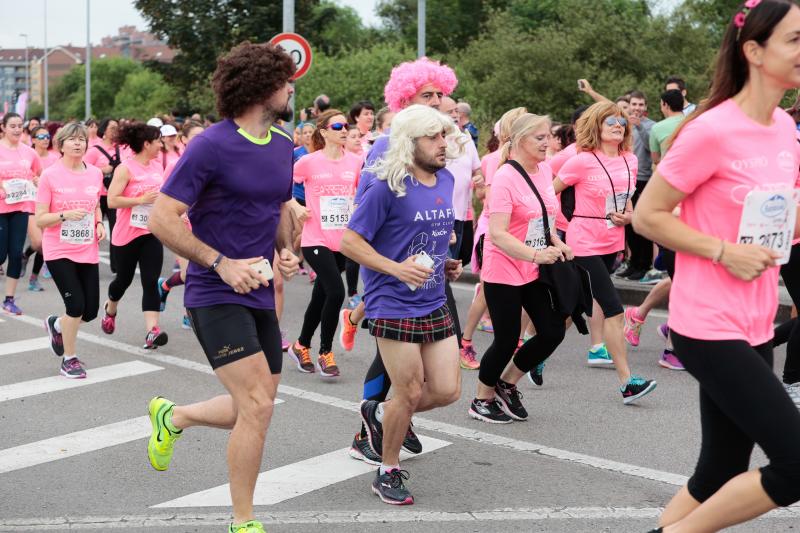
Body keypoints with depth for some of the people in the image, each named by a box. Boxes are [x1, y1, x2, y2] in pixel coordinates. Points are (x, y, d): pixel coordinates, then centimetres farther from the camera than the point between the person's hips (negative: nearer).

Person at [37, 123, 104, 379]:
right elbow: (40, 219, -8)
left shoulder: (95, 174, 5)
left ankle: (56, 324, 38)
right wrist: (65, 215, -24)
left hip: (88, 251, 5)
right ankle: (69, 359, 10)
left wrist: (99, 223, 2)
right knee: (76, 306, -12)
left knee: (90, 311, 5)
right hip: (59, 251, -5)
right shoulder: (50, 175, -8)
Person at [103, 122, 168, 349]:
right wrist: (141, 200, -24)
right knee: (124, 278, 14)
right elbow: (112, 201, -20)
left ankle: (152, 331, -16)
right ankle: (110, 309, 46)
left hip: (151, 233, 4)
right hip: (127, 234, -4)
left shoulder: (158, 166, 6)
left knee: (151, 281, -8)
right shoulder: (126, 168, -13)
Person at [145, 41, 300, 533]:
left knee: (256, 409, 13)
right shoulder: (212, 146, -14)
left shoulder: (284, 146, 8)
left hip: (259, 295, 8)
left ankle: (172, 417, 40)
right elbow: (162, 219, -14)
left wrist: (288, 251, 3)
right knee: (258, 405, -14)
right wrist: (222, 263, -18)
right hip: (216, 295, -8)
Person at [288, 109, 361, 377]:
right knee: (336, 292, -17)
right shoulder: (309, 162, -8)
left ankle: (301, 346, 34)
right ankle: (325, 353, 1)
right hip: (316, 240, -4)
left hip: (343, 241, 4)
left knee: (321, 296, 14)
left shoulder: (355, 161, 1)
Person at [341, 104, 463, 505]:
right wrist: (397, 269, -22)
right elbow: (349, 242, -13)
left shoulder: (445, 181, 8)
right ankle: (388, 473, 22)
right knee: (409, 394, 0)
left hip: (435, 305, 7)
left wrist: (446, 264, 9)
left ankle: (379, 414, 32)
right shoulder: (387, 186, -14)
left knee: (447, 390, 6)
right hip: (394, 306, -7)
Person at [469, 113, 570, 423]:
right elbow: (498, 235, -24)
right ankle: (482, 400, 25)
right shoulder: (505, 178, -18)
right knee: (507, 340, 2)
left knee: (553, 331, 3)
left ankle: (507, 384, 24)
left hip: (535, 270, 7)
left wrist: (556, 243, 4)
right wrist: (536, 255, -30)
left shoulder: (544, 170, 4)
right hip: (503, 272, -7)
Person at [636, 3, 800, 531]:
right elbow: (647, 215, -12)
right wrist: (723, 251, -19)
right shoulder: (712, 130, -16)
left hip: (755, 327, 8)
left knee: (721, 474, 11)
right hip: (710, 327, -8)